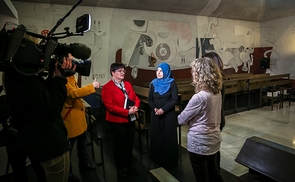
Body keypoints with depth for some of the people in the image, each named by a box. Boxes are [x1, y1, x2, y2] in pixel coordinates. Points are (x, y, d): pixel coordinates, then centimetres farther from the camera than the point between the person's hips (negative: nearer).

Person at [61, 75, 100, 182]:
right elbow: (73, 93, -31)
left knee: (82, 140, 22)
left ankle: (83, 163, 42)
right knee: (69, 146, 6)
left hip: (78, 115, 10)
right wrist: (92, 86, -24)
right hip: (70, 118, -10)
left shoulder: (71, 77, 10)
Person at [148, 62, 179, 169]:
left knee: (169, 137, 3)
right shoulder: (153, 83, 5)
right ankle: (158, 160, 22)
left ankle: (170, 161, 20)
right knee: (156, 137, 7)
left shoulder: (172, 83, -5)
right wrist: (154, 108, -13)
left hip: (169, 115, -3)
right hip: (156, 115, 3)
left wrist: (164, 109, -19)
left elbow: (175, 99, -9)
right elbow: (150, 99, 6)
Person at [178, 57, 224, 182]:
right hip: (214, 139, 8)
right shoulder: (217, 92, -2)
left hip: (199, 143, -8)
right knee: (213, 172, 26)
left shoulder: (199, 97, -27)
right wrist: (193, 119, 5)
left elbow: (181, 120, -16)